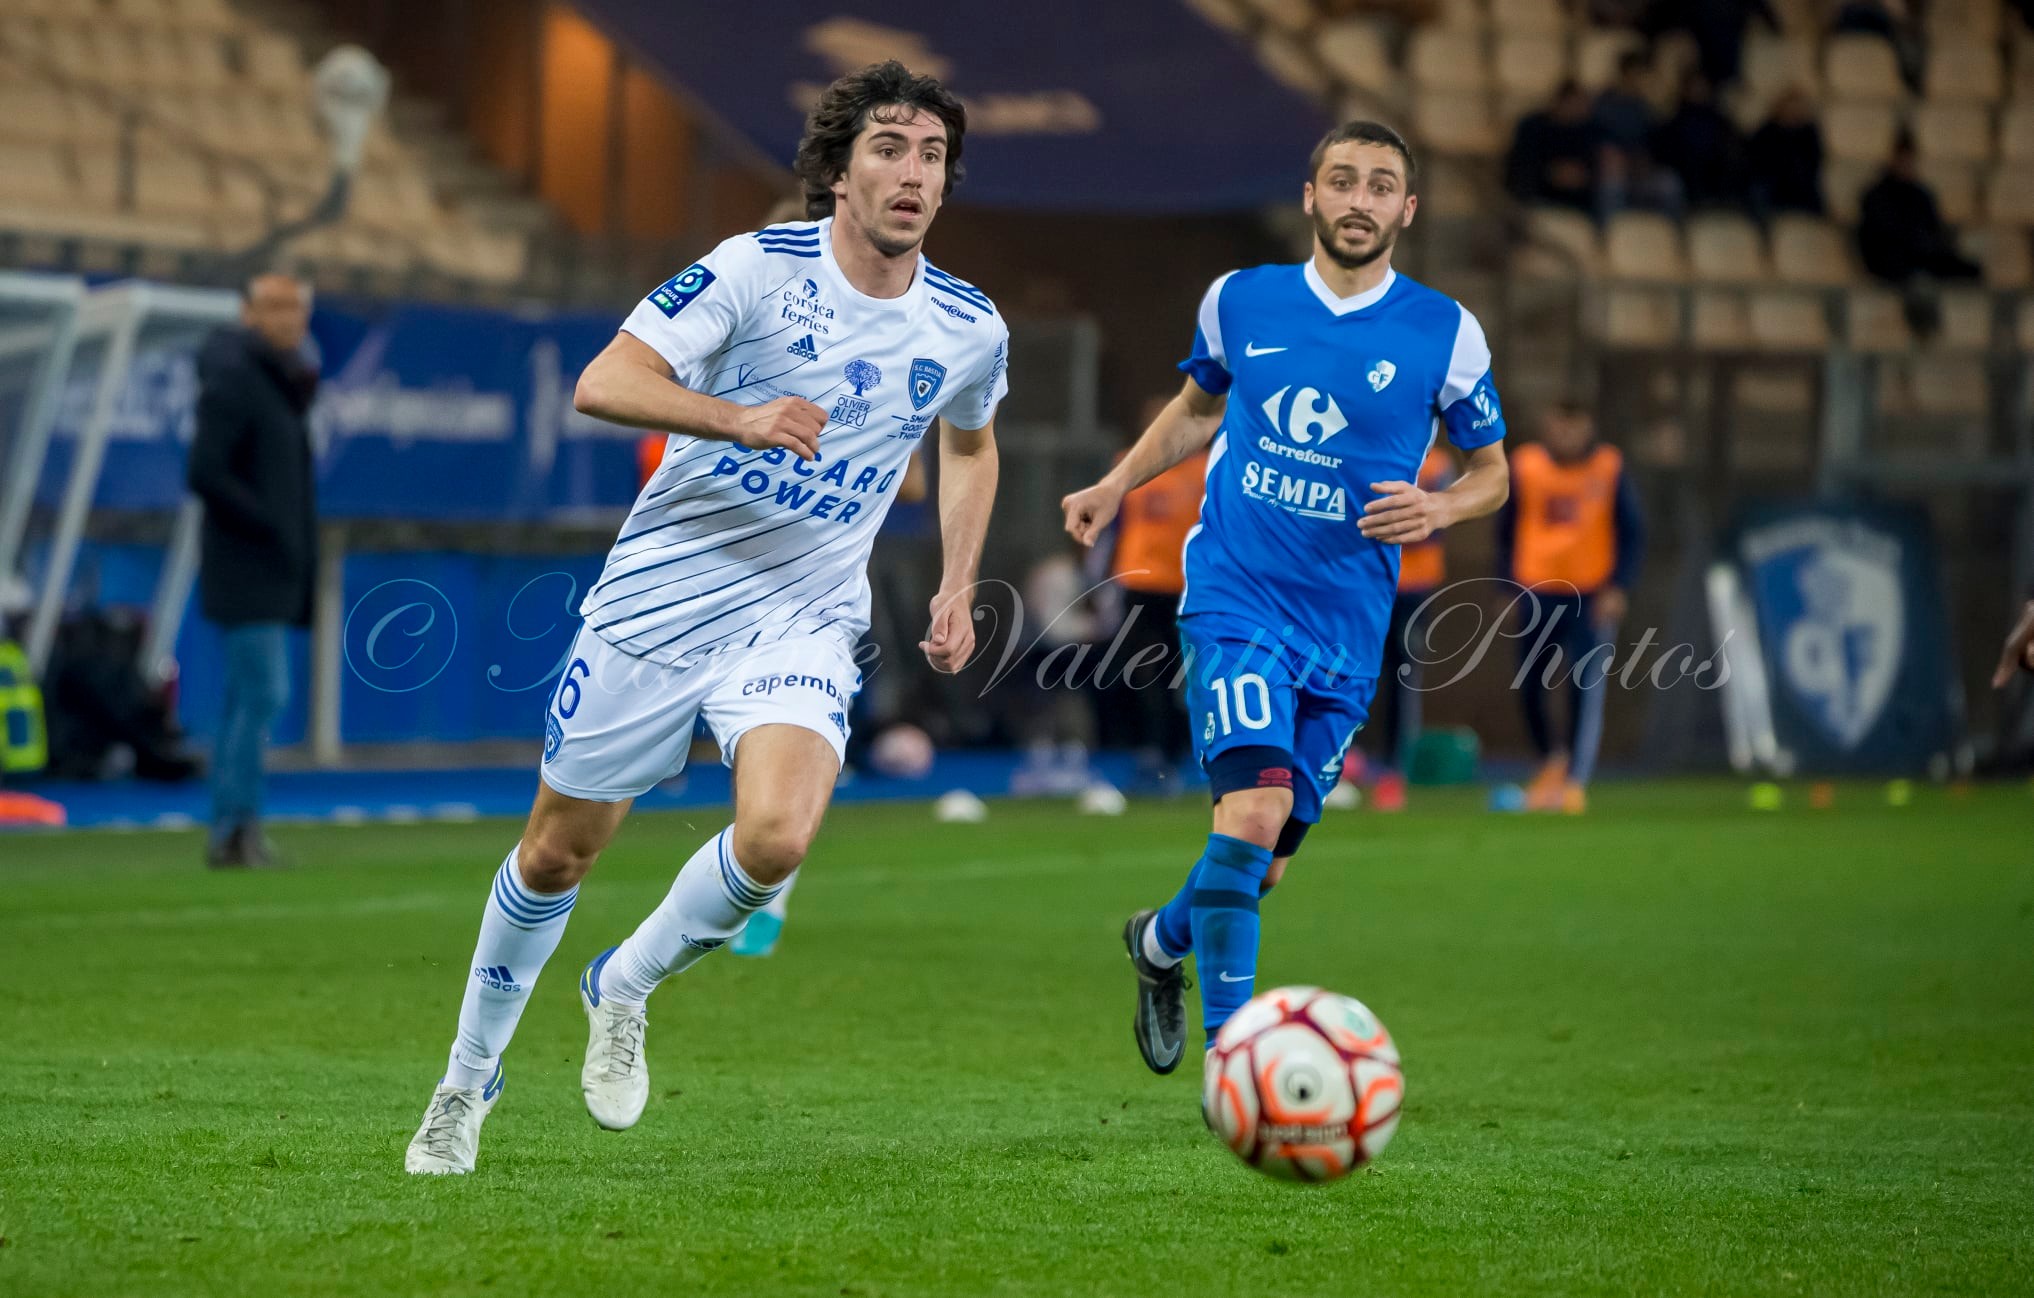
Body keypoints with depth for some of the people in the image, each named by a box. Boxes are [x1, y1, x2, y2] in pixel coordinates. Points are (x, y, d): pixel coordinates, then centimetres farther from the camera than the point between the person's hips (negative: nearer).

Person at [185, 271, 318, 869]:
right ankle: (237, 829, -14)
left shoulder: (283, 382, 18)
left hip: (275, 571, 9)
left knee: (249, 699, 10)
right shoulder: (232, 379, -11)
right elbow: (204, 473, -19)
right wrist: (270, 526, -17)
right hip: (248, 569, -9)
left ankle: (230, 833, 12)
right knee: (262, 692, -14)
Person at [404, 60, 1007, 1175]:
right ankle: (469, 1074, 33)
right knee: (559, 849, 9)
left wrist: (957, 592, 14)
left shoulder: (968, 329, 1)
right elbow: (602, 383, -20)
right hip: (658, 594, -2)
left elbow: (969, 446, 24)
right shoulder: (756, 270, -13)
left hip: (801, 619, 2)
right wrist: (738, 417, -34)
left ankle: (625, 989, 4)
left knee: (777, 836, -25)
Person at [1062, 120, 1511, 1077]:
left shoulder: (1445, 335, 0)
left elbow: (1490, 469, 11)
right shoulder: (1240, 301, 4)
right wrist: (1116, 485, 13)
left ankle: (1164, 941, 41)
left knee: (1264, 861, 7)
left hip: (1347, 630, 2)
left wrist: (1439, 508, -10)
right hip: (1236, 598, -2)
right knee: (1254, 809, -23)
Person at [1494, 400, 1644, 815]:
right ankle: (1551, 758, 27)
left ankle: (1575, 783, -3)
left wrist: (1618, 587, -11)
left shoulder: (1610, 468, -5)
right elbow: (1506, 530, 8)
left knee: (1588, 693, -8)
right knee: (1530, 688, 2)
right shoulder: (1525, 466, -1)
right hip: (1539, 591, 2)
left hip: (1594, 593, -2)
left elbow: (1633, 531, -1)